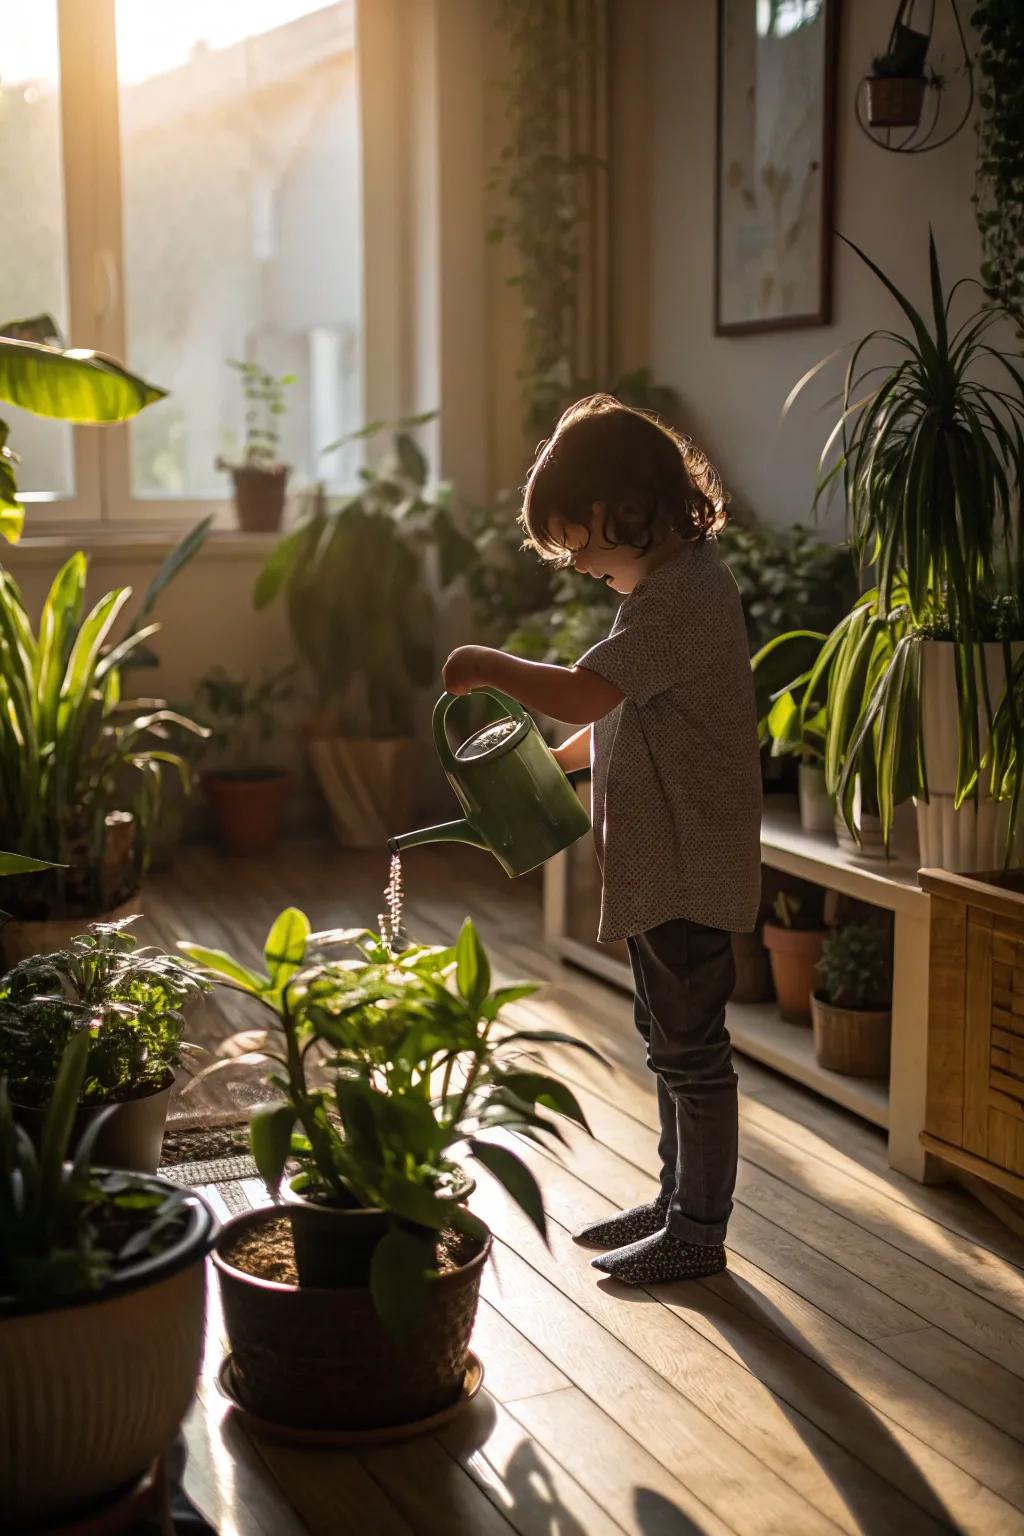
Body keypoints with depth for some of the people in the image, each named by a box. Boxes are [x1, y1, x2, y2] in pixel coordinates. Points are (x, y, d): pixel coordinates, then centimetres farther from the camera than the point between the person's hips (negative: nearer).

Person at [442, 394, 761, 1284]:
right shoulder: (686, 578, 12)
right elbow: (625, 716, 20)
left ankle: (700, 1230, 14)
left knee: (691, 1045, 1)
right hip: (665, 865, 10)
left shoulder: (676, 595, -21)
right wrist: (555, 762, 12)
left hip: (688, 868, -10)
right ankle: (681, 1200, 33)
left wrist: (487, 666, -19)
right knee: (671, 1038, 19)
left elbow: (581, 694, -33)